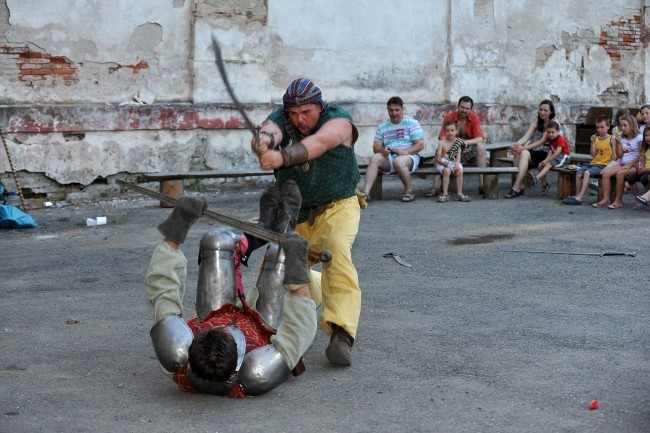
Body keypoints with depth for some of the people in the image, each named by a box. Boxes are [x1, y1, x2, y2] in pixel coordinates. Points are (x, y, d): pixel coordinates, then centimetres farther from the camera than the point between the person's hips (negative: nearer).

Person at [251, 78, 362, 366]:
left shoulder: (338, 120, -18)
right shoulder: (281, 119, -9)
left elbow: (318, 143, -41)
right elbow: (270, 130, -34)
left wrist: (282, 157, -58)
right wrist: (264, 140, -60)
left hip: (336, 207, -4)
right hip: (296, 213, 5)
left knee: (336, 252, -31)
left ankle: (342, 334, -39)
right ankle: (318, 290, 42)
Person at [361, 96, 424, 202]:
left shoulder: (412, 123, 0)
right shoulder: (382, 126, 11)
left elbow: (420, 145, -6)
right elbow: (376, 147, 6)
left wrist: (405, 152, -23)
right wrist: (382, 150, -19)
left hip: (409, 156, -4)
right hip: (389, 158, 4)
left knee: (398, 161, -38)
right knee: (374, 158, -26)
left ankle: (409, 192, -15)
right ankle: (365, 193, -37)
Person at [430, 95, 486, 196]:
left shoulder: (474, 118, -7)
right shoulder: (449, 117, -9)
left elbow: (480, 138, -15)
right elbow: (442, 138, -14)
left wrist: (467, 142, -35)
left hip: (469, 150, 0)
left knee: (480, 147, -29)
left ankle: (482, 185, -29)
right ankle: (435, 187, -34)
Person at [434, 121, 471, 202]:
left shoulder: (458, 142, 4)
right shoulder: (442, 143, -5)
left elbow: (458, 155, -3)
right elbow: (438, 158, -10)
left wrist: (457, 164, -21)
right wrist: (443, 162, -31)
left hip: (454, 162, 3)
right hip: (443, 163, -3)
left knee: (459, 171, -27)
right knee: (447, 170, -33)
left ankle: (459, 194, -20)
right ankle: (445, 194, -29)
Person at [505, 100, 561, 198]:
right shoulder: (536, 123, 15)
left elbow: (542, 141, -15)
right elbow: (526, 137, -1)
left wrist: (523, 148, -25)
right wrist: (517, 144, -25)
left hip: (546, 154, -5)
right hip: (534, 153, 5)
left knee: (524, 153, -33)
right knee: (518, 154, -28)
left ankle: (516, 188, -40)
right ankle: (520, 186, -31)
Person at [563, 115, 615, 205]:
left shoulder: (611, 139, 0)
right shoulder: (596, 139, 13)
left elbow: (614, 155, -1)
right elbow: (593, 155, 7)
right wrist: (592, 143, -2)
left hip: (604, 165, -6)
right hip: (594, 163, 6)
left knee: (587, 172, -29)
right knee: (578, 172, -19)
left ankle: (580, 197, -32)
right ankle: (578, 195, -11)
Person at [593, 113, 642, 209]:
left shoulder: (639, 138, -2)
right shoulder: (622, 138, 17)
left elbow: (641, 155, -10)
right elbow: (620, 154, 12)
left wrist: (630, 164, -17)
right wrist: (618, 142, 0)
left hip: (634, 165, -7)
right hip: (622, 163, 7)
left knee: (620, 173, -35)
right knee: (605, 172, -17)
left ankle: (618, 201, -26)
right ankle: (606, 199, -21)